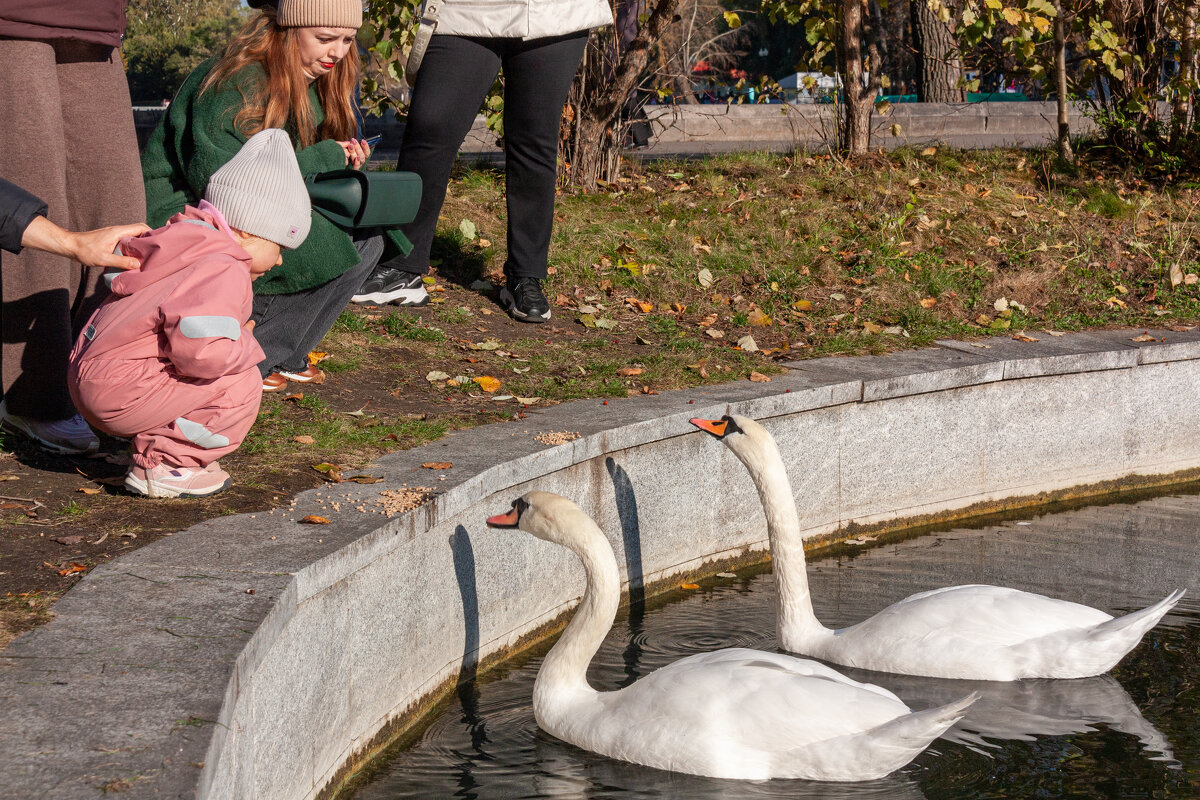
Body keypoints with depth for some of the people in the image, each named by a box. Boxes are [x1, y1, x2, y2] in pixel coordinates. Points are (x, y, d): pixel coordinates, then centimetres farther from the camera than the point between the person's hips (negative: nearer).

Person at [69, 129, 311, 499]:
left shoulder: (183, 240, 12)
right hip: (119, 395, -10)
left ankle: (155, 445, 12)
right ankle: (162, 466, -8)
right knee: (240, 386, -13)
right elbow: (202, 351, -31)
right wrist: (245, 345, -8)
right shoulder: (223, 272, -18)